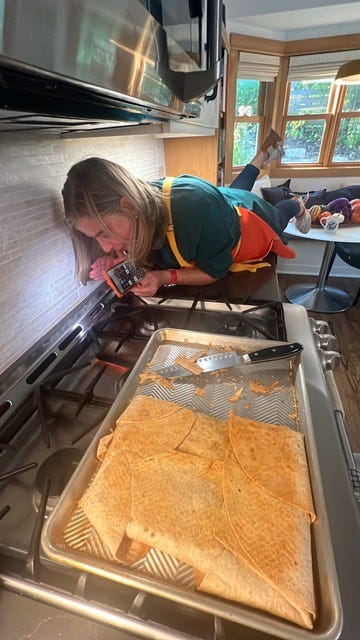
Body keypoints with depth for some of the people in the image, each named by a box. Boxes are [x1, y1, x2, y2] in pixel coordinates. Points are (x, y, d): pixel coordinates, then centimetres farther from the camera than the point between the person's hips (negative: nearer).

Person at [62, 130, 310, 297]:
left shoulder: (196, 208, -51)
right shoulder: (142, 201, -32)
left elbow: (216, 271, -35)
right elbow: (151, 254, -15)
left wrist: (167, 277, -48)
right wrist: (121, 262, -35)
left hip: (251, 216, -4)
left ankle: (298, 206, 65)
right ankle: (264, 154, 60)